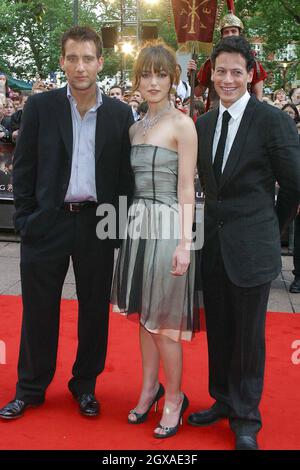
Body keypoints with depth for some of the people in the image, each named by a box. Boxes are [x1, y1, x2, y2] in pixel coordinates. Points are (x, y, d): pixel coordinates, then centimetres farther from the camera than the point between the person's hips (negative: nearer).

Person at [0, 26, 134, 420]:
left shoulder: (120, 114, 3)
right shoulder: (40, 107, 1)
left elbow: (125, 174, 5)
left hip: (98, 225, 1)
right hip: (47, 222, -1)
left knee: (94, 310, 11)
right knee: (38, 311, 9)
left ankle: (85, 385, 29)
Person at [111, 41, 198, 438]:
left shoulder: (182, 125, -7)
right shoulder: (135, 127, 12)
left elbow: (187, 189, -10)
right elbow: (131, 181, 14)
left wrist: (185, 243, -16)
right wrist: (129, 223, 8)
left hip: (167, 224, -6)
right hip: (138, 223, 6)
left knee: (163, 319, 0)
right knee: (144, 314, 14)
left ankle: (175, 397, 17)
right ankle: (150, 387, 29)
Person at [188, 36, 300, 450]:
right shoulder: (204, 124, 7)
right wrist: (218, 219, 9)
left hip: (251, 246, -5)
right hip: (213, 244, 5)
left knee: (248, 335, 7)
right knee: (217, 330, 15)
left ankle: (245, 418, 24)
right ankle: (223, 400, 34)